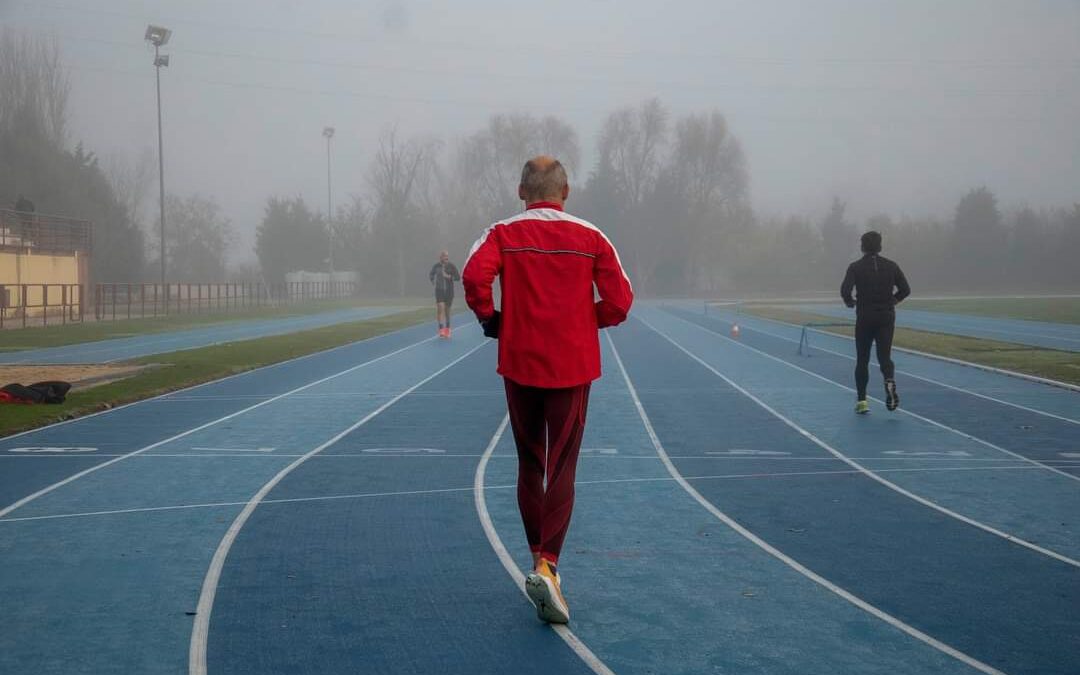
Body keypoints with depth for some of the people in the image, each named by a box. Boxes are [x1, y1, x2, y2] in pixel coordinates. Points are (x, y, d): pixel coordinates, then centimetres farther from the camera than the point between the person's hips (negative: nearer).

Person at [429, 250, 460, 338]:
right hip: (439, 290, 0)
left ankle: (447, 329, 27)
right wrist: (433, 281, 4)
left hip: (449, 291, 1)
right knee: (440, 308, -15)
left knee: (447, 310, 10)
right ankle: (441, 329, -16)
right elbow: (431, 275, 19)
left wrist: (449, 277, -20)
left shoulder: (451, 266, -4)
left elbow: (458, 277, -7)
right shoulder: (436, 266, -1)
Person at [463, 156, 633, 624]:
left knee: (529, 466, 16)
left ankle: (538, 557, 25)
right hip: (573, 367, -1)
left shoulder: (504, 234, -1)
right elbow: (620, 301, -5)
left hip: (520, 364, 1)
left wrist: (490, 318, -2)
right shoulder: (590, 238, 0)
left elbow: (474, 276, -18)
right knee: (562, 470, -1)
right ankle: (547, 566, -15)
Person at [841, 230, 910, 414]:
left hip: (864, 318, -1)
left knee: (862, 359, 9)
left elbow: (845, 290, -17)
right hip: (887, 318, 1)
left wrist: (850, 302, 4)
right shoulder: (891, 266, 4)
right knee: (885, 356, 3)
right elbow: (905, 289, 1)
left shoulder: (856, 267, -4)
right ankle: (890, 381, -29)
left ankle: (861, 400, 8)